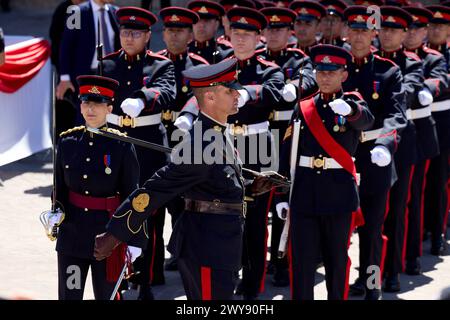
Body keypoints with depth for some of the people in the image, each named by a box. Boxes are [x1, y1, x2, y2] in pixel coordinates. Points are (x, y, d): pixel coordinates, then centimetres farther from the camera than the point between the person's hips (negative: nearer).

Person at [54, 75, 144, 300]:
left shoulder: (122, 146, -8)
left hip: (108, 234, -2)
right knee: (69, 295, 4)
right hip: (72, 234, 3)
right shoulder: (67, 142, 1)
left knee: (106, 295, 8)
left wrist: (135, 240, -6)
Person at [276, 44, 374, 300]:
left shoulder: (353, 103, 2)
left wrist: (349, 108, -46)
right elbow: (288, 152, 9)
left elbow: (367, 120, -23)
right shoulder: (304, 109, 9)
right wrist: (283, 195, 3)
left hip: (339, 192, -2)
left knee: (337, 258, 7)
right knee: (301, 259, 1)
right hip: (305, 191, 2)